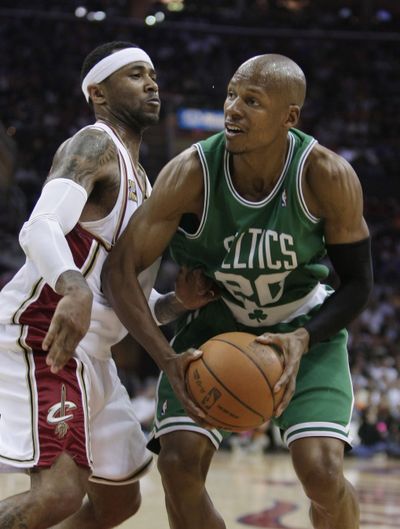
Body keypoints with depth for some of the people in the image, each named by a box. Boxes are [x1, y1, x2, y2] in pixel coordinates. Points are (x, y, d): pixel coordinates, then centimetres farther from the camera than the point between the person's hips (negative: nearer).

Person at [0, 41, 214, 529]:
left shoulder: (138, 182, 21)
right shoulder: (94, 146, -8)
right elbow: (40, 229, -28)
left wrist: (179, 302, 0)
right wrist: (75, 290, -48)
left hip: (89, 357, 10)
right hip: (41, 338, -10)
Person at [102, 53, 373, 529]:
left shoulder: (328, 177, -25)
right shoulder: (191, 173, -26)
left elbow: (357, 283, -12)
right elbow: (120, 269, -23)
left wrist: (302, 340, -31)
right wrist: (169, 361, -36)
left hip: (304, 326, -1)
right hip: (214, 322, 1)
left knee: (322, 472, -18)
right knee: (179, 464, -15)